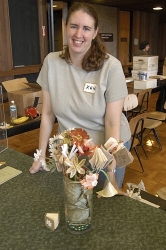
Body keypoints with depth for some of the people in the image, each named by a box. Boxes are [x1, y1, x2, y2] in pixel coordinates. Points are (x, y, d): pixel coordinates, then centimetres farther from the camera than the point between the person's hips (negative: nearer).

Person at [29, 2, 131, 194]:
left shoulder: (111, 66, -18)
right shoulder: (51, 62, -10)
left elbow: (113, 122, -18)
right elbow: (48, 113, -4)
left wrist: (111, 172, -19)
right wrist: (41, 155, -1)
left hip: (107, 147, -2)